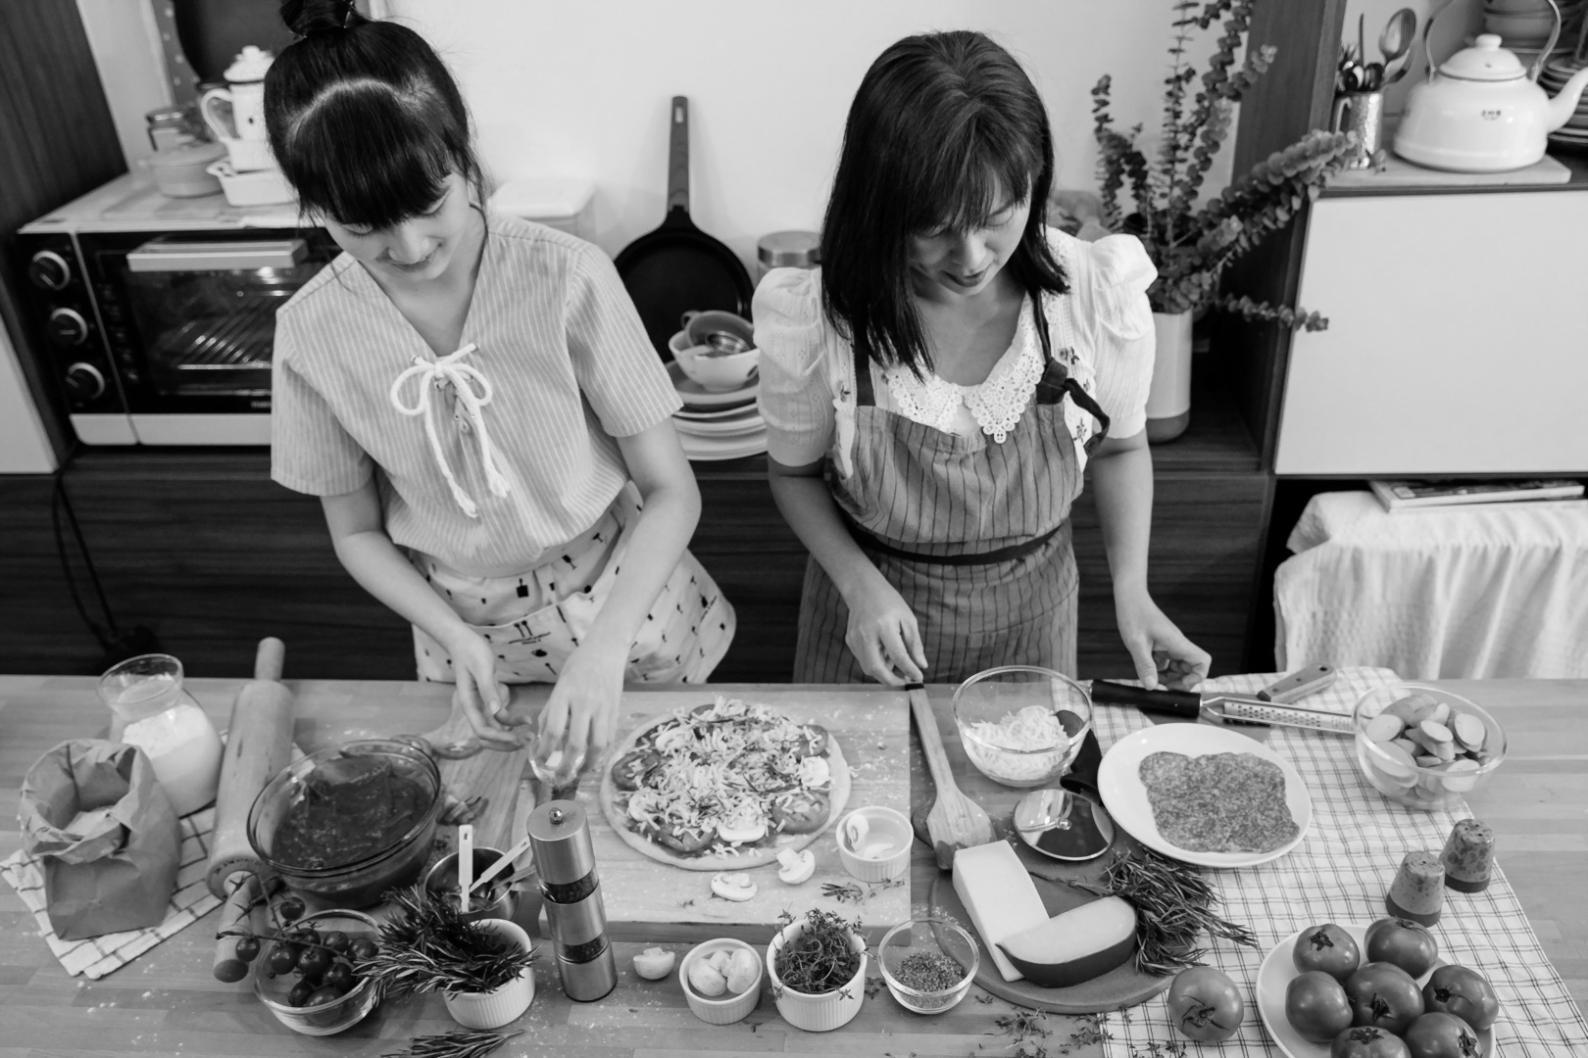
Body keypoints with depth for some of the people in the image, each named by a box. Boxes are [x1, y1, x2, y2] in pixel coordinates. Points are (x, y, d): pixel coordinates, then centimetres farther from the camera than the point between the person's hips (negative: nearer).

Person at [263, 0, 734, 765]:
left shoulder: (568, 278, -23)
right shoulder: (313, 333, -15)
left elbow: (671, 490, -17)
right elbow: (357, 532, -2)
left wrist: (605, 647, -29)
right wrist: (457, 639, -17)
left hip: (621, 595, -1)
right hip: (464, 625, 2)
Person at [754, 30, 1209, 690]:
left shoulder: (1100, 299, -21)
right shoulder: (814, 322, -24)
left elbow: (1118, 447, -1)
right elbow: (795, 473, -6)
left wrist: (1131, 588, -12)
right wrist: (859, 584, -21)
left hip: (1030, 619, 1)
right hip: (874, 612, -1)